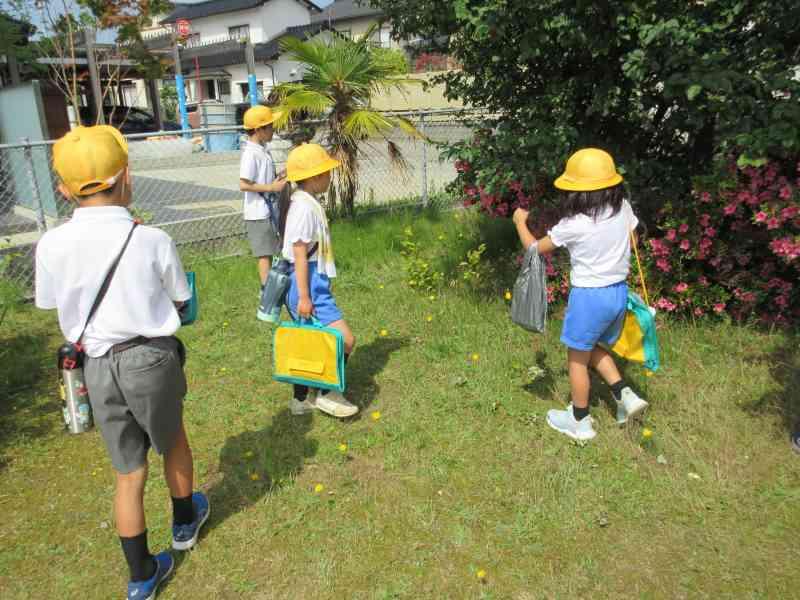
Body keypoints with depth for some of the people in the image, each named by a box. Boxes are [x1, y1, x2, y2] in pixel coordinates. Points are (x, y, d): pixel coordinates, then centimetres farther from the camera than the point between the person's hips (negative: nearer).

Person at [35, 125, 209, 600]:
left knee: (129, 472, 17)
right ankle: (186, 520, 50)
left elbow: (49, 303, 6)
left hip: (99, 365, 3)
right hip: (151, 359, -2)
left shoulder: (52, 245, -10)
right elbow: (181, 298, -4)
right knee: (173, 443, 26)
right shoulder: (152, 240, -17)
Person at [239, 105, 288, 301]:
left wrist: (279, 179, 5)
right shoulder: (251, 153, -19)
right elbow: (244, 184, -23)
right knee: (265, 253, -1)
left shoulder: (262, 150, 10)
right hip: (259, 212, -9)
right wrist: (272, 187, -21)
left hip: (269, 209, 9)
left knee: (272, 250, 18)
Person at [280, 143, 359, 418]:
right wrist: (304, 297, -20)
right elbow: (299, 254, -20)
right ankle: (327, 394, 7)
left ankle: (301, 400, 30)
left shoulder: (304, 202, 13)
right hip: (308, 285, -11)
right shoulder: (305, 207, -18)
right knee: (345, 340, -10)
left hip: (310, 283, 11)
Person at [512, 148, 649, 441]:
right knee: (593, 349, 27)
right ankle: (625, 395, 17)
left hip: (589, 296, -7)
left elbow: (535, 248, -6)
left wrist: (520, 222, 10)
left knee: (577, 359, 11)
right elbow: (631, 244, 14)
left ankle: (580, 422, 25)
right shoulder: (623, 209, -3)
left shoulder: (574, 224, -20)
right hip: (618, 291, 7)